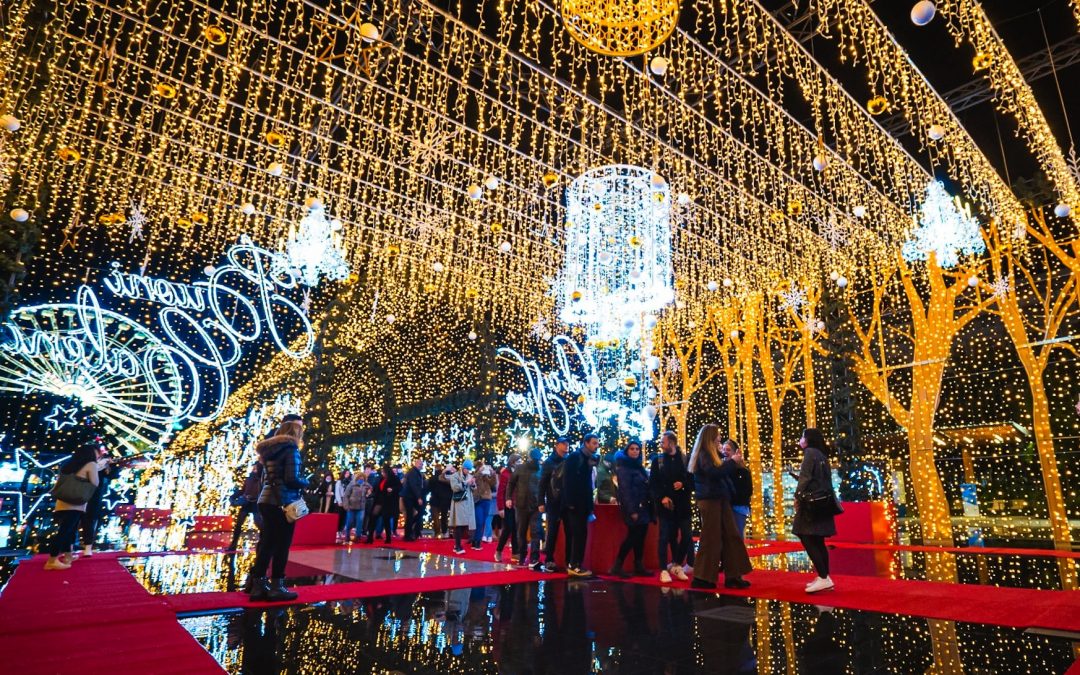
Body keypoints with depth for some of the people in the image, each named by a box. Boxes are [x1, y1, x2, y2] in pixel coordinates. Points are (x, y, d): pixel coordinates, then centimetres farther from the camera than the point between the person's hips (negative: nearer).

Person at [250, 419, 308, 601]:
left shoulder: (269, 450, 16)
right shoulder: (290, 448, -9)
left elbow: (265, 479, 19)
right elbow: (292, 479, -17)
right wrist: (305, 482, 1)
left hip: (266, 501, 8)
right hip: (282, 502, -8)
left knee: (267, 543, 11)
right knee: (282, 545, -1)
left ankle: (258, 585, 14)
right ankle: (276, 587, 3)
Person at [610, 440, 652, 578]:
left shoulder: (639, 466, 16)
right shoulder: (623, 467, -9)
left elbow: (645, 487, 15)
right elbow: (625, 489, -16)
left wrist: (649, 507, 8)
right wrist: (632, 510, -21)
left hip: (643, 507, 8)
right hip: (633, 507, -8)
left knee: (640, 537, 8)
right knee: (633, 536, -7)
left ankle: (639, 567, 14)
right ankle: (616, 567, -1)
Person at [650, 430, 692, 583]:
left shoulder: (686, 459, 6)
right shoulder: (658, 460, 5)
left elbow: (693, 480, 5)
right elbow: (653, 483, 0)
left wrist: (683, 484, -14)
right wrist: (661, 497, -13)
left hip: (682, 505, 1)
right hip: (665, 505, -1)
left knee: (687, 537, 2)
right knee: (665, 538, -2)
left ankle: (676, 565, 23)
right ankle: (664, 570, 6)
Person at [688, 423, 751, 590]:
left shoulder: (712, 454, 17)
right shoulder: (703, 455, -11)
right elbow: (714, 472, -26)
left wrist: (734, 462, 9)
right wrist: (732, 461, -16)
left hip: (719, 500, 9)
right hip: (710, 501, -9)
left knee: (730, 537, 7)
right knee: (711, 539, -5)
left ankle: (732, 576, 11)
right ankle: (702, 578, 2)